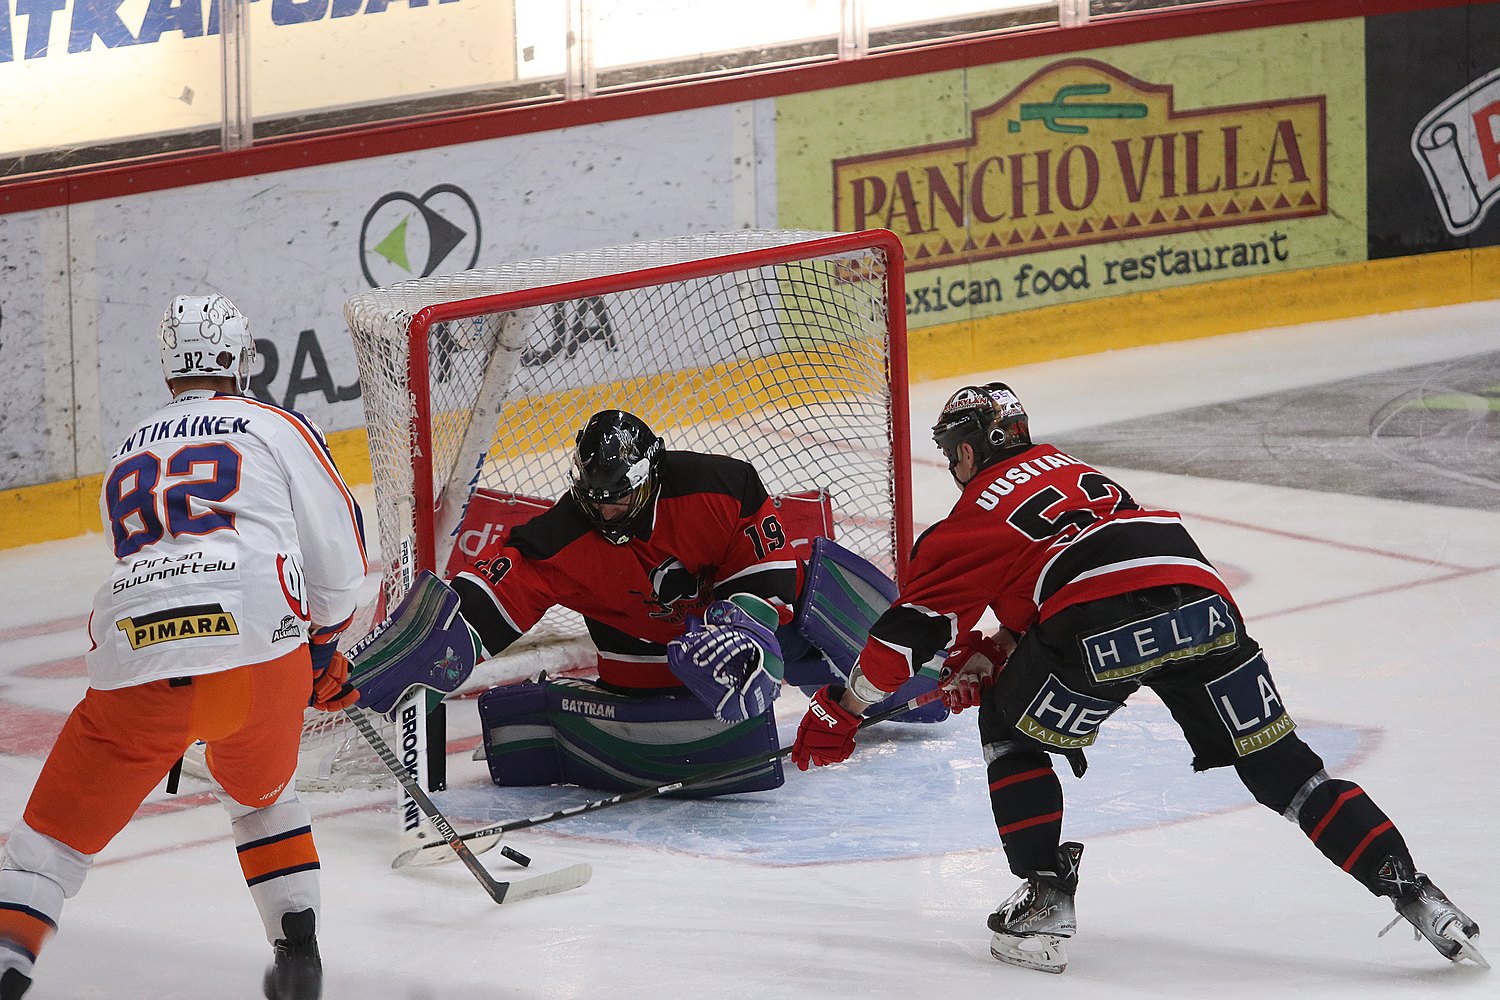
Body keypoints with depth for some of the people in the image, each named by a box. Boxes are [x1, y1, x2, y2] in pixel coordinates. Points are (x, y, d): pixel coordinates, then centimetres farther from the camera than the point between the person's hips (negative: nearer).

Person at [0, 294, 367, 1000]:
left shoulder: (125, 459, 28)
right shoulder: (279, 431, 14)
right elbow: (338, 558, 10)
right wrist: (322, 641, 31)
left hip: (136, 668, 1)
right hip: (262, 660, -1)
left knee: (58, 830, 13)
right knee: (259, 794, 29)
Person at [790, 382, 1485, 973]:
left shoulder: (974, 517, 17)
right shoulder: (1071, 470, 36)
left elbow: (914, 626, 15)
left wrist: (839, 713, 23)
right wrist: (992, 658, 36)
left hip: (1102, 628, -6)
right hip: (1203, 603, 6)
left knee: (1011, 731, 19)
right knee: (1284, 770, 12)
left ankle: (1045, 902, 11)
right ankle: (1413, 893, 4)